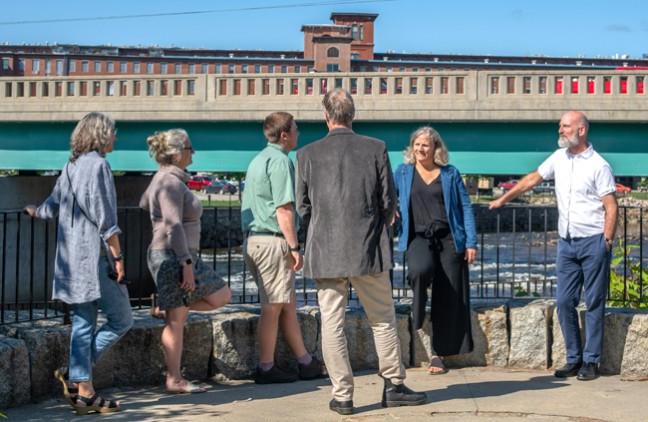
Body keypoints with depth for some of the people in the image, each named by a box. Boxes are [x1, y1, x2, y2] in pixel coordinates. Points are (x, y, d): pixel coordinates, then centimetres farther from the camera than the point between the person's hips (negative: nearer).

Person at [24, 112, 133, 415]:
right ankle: (74, 375, -2)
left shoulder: (71, 166, 14)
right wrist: (117, 257, -13)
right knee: (121, 320, 0)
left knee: (83, 324, 9)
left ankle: (83, 390, 9)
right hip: (94, 257, -9)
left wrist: (35, 212, 47)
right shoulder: (98, 165, -11)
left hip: (72, 259, 9)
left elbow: (53, 206, 24)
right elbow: (104, 217, -16)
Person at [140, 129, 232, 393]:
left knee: (222, 296, 10)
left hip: (178, 257, 10)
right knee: (176, 320, -5)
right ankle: (174, 380, 0)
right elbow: (173, 226, -22)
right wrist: (187, 265, -24)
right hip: (172, 256, -10)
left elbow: (142, 206, 28)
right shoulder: (171, 182, -16)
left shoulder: (167, 179, 14)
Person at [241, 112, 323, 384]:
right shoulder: (280, 161, -12)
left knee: (288, 305, 13)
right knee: (273, 307, -3)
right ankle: (266, 368, 2)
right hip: (273, 241, -10)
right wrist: (294, 247, -16)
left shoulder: (259, 160, 19)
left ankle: (305, 363, 19)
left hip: (254, 239, 10)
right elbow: (284, 209, -18)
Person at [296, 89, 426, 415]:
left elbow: (303, 207, 3)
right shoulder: (376, 149, -2)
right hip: (368, 251, 0)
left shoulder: (308, 154, -2)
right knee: (383, 319, 12)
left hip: (325, 253, 0)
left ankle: (342, 395, 7)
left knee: (332, 323, 5)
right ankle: (393, 386, 15)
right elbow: (388, 201, 2)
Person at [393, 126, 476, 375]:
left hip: (448, 238, 1)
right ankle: (418, 321, -7)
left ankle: (438, 354, 9)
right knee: (421, 270, -34)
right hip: (418, 237, -1)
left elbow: (465, 208, 7)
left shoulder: (450, 174, 8)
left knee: (448, 298, -2)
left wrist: (471, 242, 0)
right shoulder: (403, 173, 10)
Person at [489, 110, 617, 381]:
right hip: (567, 242, 6)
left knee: (594, 303, 0)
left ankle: (591, 361, 6)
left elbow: (611, 207, -9)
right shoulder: (559, 158, 10)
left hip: (593, 241, -6)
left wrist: (607, 242, -15)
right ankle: (573, 359, 13)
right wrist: (503, 199, 25)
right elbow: (532, 179, 21)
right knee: (564, 302, 4)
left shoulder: (598, 165, -8)